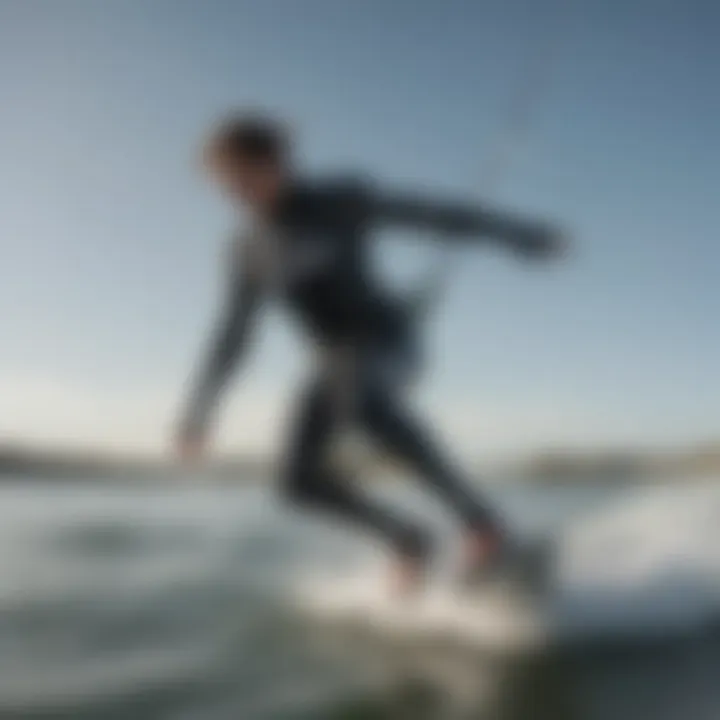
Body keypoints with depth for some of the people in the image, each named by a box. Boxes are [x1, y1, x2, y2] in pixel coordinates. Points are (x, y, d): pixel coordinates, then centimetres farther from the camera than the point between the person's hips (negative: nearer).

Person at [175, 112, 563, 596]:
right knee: (302, 482, -8)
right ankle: (407, 539, 12)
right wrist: (201, 410, 16)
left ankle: (478, 517, -28)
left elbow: (433, 215, 0)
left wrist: (520, 235, 1)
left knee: (362, 400, -39)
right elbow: (234, 336, 17)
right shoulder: (251, 252, 10)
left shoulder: (340, 202, -4)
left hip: (384, 336, -6)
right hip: (337, 361, 6)